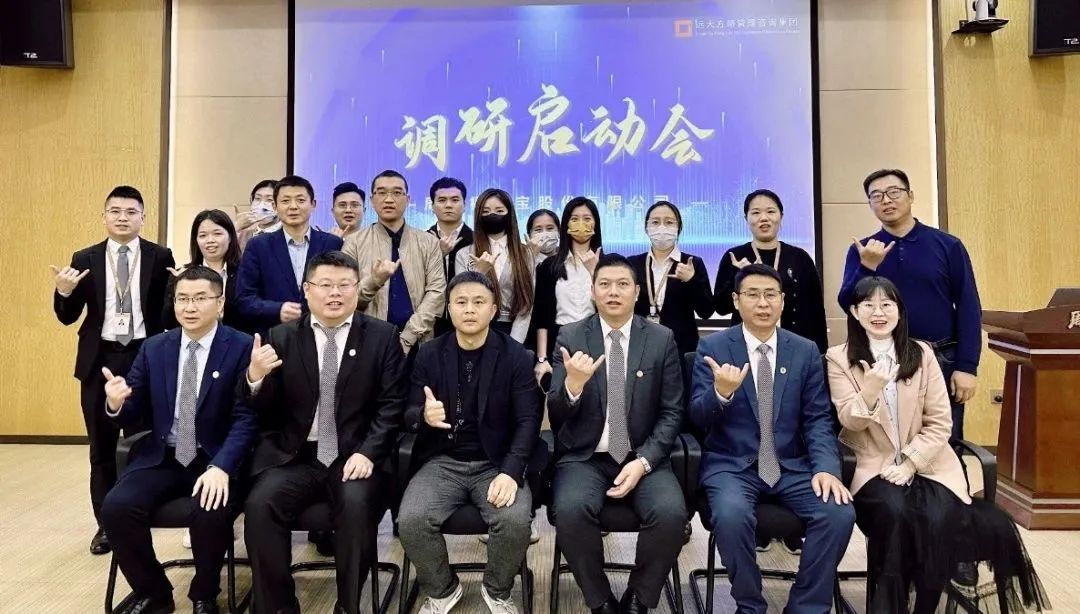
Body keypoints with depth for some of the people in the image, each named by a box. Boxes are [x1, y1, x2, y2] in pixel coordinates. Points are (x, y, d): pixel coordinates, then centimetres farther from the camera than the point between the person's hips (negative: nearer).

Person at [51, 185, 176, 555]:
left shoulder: (160, 258, -1)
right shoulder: (84, 260, 4)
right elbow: (68, 317, 4)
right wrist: (63, 291, -17)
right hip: (100, 359, 2)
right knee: (102, 447, 10)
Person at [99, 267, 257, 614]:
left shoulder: (242, 348, -6)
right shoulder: (153, 348, 9)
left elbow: (246, 418, -13)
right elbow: (134, 412, 9)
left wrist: (221, 467, -27)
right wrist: (116, 403, -16)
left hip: (215, 460, -4)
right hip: (161, 459, 4)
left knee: (210, 513, -31)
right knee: (116, 507, -20)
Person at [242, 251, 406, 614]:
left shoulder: (382, 337, 4)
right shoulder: (282, 337, 8)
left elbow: (391, 405, -1)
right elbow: (264, 409, 6)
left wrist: (368, 453, -16)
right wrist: (255, 377, -17)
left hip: (355, 457, -2)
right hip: (293, 457, 2)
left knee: (357, 505, -29)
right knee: (260, 504, -23)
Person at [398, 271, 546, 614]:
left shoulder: (516, 356, -3)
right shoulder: (429, 355, 3)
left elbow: (528, 421, -6)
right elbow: (409, 417, 2)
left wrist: (511, 471, -22)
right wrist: (424, 416, -24)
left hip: (496, 464, -1)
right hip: (443, 462, 2)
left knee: (516, 521, -28)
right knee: (411, 520, -24)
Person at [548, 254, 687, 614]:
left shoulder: (662, 340, 2)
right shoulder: (570, 337, 1)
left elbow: (672, 414, 2)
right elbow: (556, 414, -2)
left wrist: (643, 462, -13)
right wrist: (572, 385, -25)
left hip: (644, 458, 1)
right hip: (584, 457, 0)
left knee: (671, 513, -27)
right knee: (571, 510, -29)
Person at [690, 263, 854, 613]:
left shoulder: (806, 351, 6)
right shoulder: (712, 347, -2)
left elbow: (818, 419, 5)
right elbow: (698, 418, -7)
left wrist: (826, 467, -14)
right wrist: (721, 393, -29)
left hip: (791, 466, 3)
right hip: (732, 466, -2)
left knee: (839, 513, -21)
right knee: (732, 516, -31)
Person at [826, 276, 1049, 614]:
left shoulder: (922, 354, 5)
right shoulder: (839, 358, 0)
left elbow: (940, 422, 1)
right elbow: (850, 422, -8)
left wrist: (910, 463, -11)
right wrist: (870, 390, -28)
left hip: (926, 463, 2)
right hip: (873, 466, -1)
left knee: (937, 519, -26)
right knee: (893, 513, -31)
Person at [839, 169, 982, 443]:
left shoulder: (947, 245, 1)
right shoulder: (862, 250, 4)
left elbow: (968, 309, -1)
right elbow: (848, 305, -4)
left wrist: (967, 366, -7)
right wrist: (867, 267, -19)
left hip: (941, 360, -1)